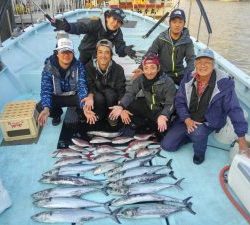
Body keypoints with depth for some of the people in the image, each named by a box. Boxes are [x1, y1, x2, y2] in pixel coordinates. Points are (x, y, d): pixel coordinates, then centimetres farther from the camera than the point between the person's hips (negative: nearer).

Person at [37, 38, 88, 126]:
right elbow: (45, 89, -26)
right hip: (57, 97, 1)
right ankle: (57, 114, 12)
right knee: (40, 107, -25)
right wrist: (46, 108, -46)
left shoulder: (78, 66, -19)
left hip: (74, 96, 0)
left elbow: (82, 86, -29)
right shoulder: (48, 67, -20)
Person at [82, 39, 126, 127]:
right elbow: (90, 86, -15)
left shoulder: (118, 69, -17)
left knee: (109, 92, -32)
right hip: (97, 98, 0)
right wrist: (90, 96, -39)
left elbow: (121, 91, -19)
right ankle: (99, 115, 2)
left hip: (112, 98, 0)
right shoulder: (89, 67, -15)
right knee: (99, 98, -33)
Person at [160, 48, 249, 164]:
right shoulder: (188, 78, -9)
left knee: (197, 132, -37)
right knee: (167, 145, -4)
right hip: (187, 119, 3)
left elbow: (234, 109, -15)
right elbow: (179, 101, -4)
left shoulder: (224, 83, -19)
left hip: (209, 122, -3)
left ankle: (199, 152, -2)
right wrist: (187, 120, -20)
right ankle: (193, 135, 18)